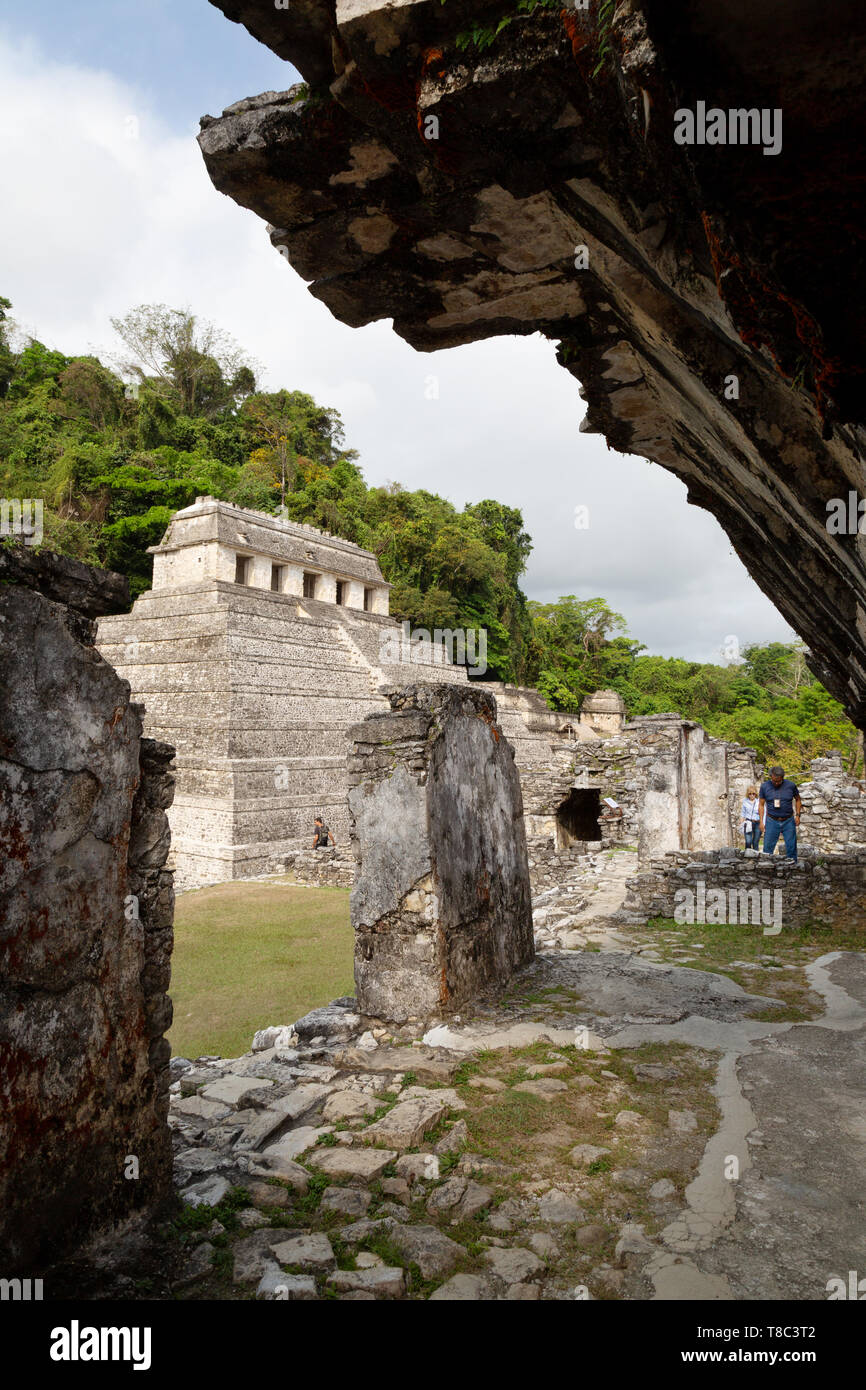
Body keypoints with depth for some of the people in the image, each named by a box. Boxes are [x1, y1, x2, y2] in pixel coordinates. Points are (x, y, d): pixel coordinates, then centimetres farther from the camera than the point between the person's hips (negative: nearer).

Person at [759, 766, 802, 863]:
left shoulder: (791, 785, -3)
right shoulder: (764, 786, -2)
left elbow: (797, 800, 12)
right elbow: (761, 805, 5)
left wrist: (797, 815, 1)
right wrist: (761, 821, 0)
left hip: (788, 821, 0)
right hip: (772, 821, 0)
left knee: (791, 847, 2)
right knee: (768, 847, -1)